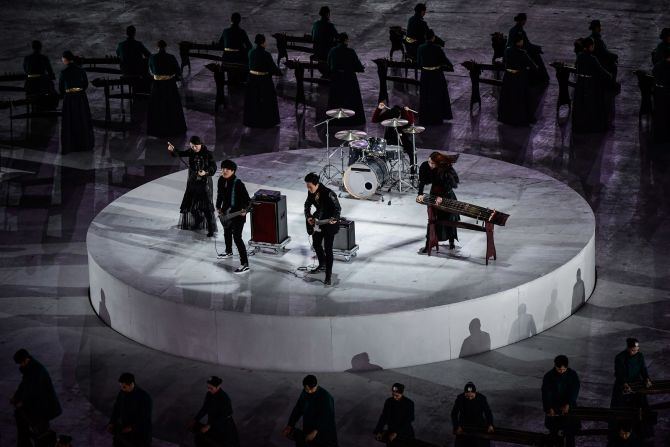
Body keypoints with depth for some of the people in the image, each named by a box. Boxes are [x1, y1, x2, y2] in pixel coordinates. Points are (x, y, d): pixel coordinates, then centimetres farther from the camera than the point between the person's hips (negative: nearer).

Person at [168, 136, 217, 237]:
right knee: (189, 202, 15)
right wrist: (172, 150, -32)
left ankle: (211, 228, -5)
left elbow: (214, 167, -11)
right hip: (192, 182, 5)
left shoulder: (208, 154, -12)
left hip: (204, 182, -5)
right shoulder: (191, 152, -2)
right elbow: (179, 154, -11)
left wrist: (206, 172, -29)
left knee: (207, 206, -8)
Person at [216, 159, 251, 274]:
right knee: (227, 233, 29)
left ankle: (245, 264, -12)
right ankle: (229, 252, 57)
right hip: (226, 213, 9)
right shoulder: (221, 180, -3)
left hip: (238, 215, -9)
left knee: (237, 238, -13)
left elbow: (246, 199, -22)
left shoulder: (237, 183, -25)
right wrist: (218, 207, 8)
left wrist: (244, 210, -34)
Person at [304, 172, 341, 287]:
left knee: (328, 249, -5)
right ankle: (322, 265, 46)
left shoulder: (328, 194, -28)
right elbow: (307, 204, 10)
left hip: (329, 224, -8)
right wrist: (308, 216, -5)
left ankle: (329, 274, 3)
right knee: (316, 244, 23)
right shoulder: (311, 193, -8)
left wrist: (334, 218, -42)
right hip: (318, 222, 8)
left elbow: (338, 208, -24)